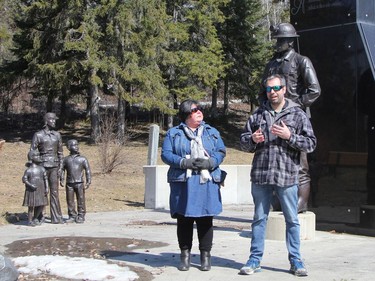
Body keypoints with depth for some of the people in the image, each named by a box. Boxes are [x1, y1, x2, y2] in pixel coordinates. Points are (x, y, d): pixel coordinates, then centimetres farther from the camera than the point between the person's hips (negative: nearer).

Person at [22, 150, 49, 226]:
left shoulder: (42, 169, 6)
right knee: (31, 205, 0)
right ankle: (30, 221, 11)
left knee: (41, 205, 6)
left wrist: (46, 188, 0)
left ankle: (35, 219, 25)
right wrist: (31, 185, -20)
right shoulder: (29, 170, -7)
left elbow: (45, 179, 8)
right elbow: (24, 179, -7)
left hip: (41, 190, 5)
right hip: (31, 190, -5)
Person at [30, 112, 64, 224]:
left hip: (54, 166, 3)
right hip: (42, 166, -3)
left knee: (54, 192, 1)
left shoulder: (57, 135, 8)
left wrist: (61, 167, 7)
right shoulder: (38, 135, -4)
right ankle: (39, 216, 18)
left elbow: (60, 152, 13)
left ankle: (56, 217, 2)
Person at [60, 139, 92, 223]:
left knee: (81, 200, -1)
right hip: (69, 183, 2)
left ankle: (81, 216, 7)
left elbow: (88, 170, 4)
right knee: (70, 201, 6)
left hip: (79, 183, -2)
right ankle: (72, 216, 17)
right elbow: (62, 170, 16)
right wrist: (62, 180, 4)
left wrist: (88, 182, -3)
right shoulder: (66, 159, 9)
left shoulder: (83, 159, 4)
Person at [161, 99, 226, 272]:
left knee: (205, 220, 3)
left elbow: (221, 152, 7)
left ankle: (205, 256, 12)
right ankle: (185, 255, 14)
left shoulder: (212, 132, 14)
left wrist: (210, 162, -13)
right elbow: (165, 154, 0)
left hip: (206, 183, 1)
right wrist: (184, 162, -15)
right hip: (182, 183, -1)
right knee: (184, 220, 3)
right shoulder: (173, 133, 9)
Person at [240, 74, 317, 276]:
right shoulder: (258, 114, 11)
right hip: (260, 175, 2)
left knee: (292, 220, 5)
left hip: (287, 176, -2)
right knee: (259, 218, 10)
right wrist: (252, 139, -6)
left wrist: (289, 136, -14)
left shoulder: (298, 115, 3)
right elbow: (244, 141, 16)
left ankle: (295, 261, 15)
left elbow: (311, 144, -2)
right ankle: (255, 259, 18)